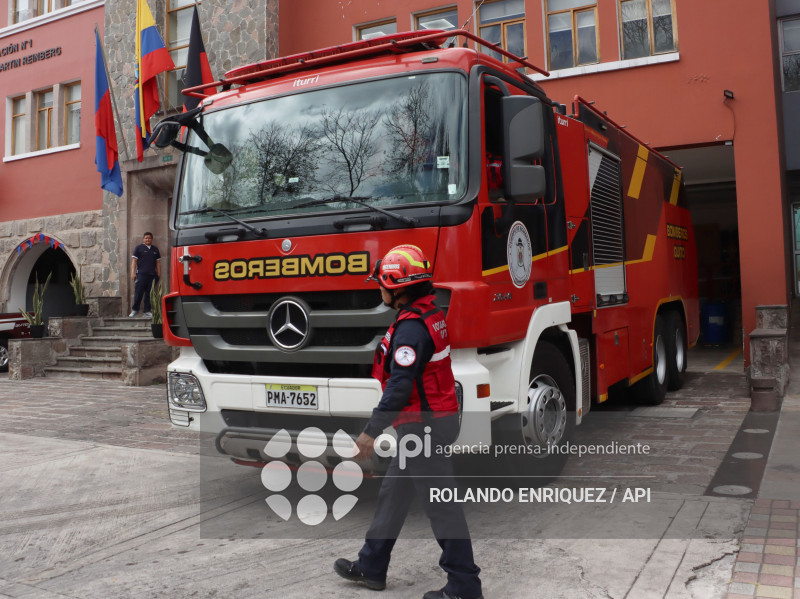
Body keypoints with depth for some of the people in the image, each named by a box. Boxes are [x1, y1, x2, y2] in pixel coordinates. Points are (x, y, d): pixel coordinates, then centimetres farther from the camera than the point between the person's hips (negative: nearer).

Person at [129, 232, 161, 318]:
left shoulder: (155, 249, 17)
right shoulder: (138, 248, 6)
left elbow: (158, 262, 18)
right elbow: (134, 260, 2)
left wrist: (159, 274, 10)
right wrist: (133, 272, -7)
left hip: (152, 275, 3)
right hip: (141, 274, -3)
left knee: (149, 293, 4)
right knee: (138, 292, -6)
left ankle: (147, 311, 9)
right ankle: (134, 310, 4)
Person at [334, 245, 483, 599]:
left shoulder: (411, 327, -21)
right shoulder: (429, 316, 11)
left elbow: (400, 386, -27)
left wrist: (371, 432, -23)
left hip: (424, 427, -11)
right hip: (423, 424, 11)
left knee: (440, 504, -1)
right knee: (393, 494, 18)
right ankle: (371, 567, 31)